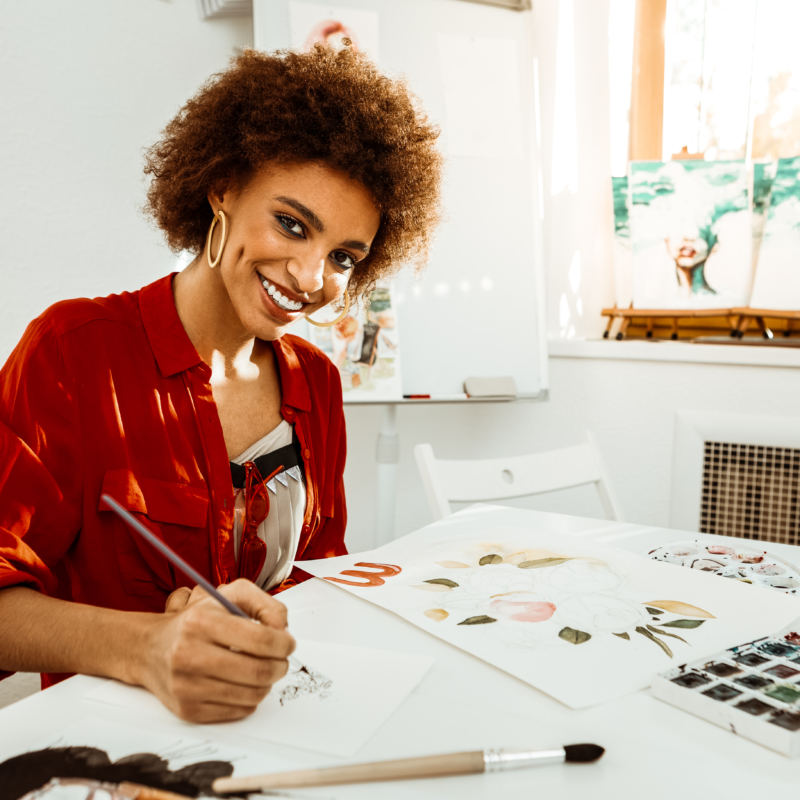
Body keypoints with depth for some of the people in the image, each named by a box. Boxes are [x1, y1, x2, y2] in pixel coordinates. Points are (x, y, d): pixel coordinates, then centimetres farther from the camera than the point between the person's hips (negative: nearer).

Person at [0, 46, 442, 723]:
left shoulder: (317, 383, 5)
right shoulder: (75, 349, -9)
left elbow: (321, 567, 9)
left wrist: (256, 629, -13)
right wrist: (147, 647, -33)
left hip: (277, 714, 4)